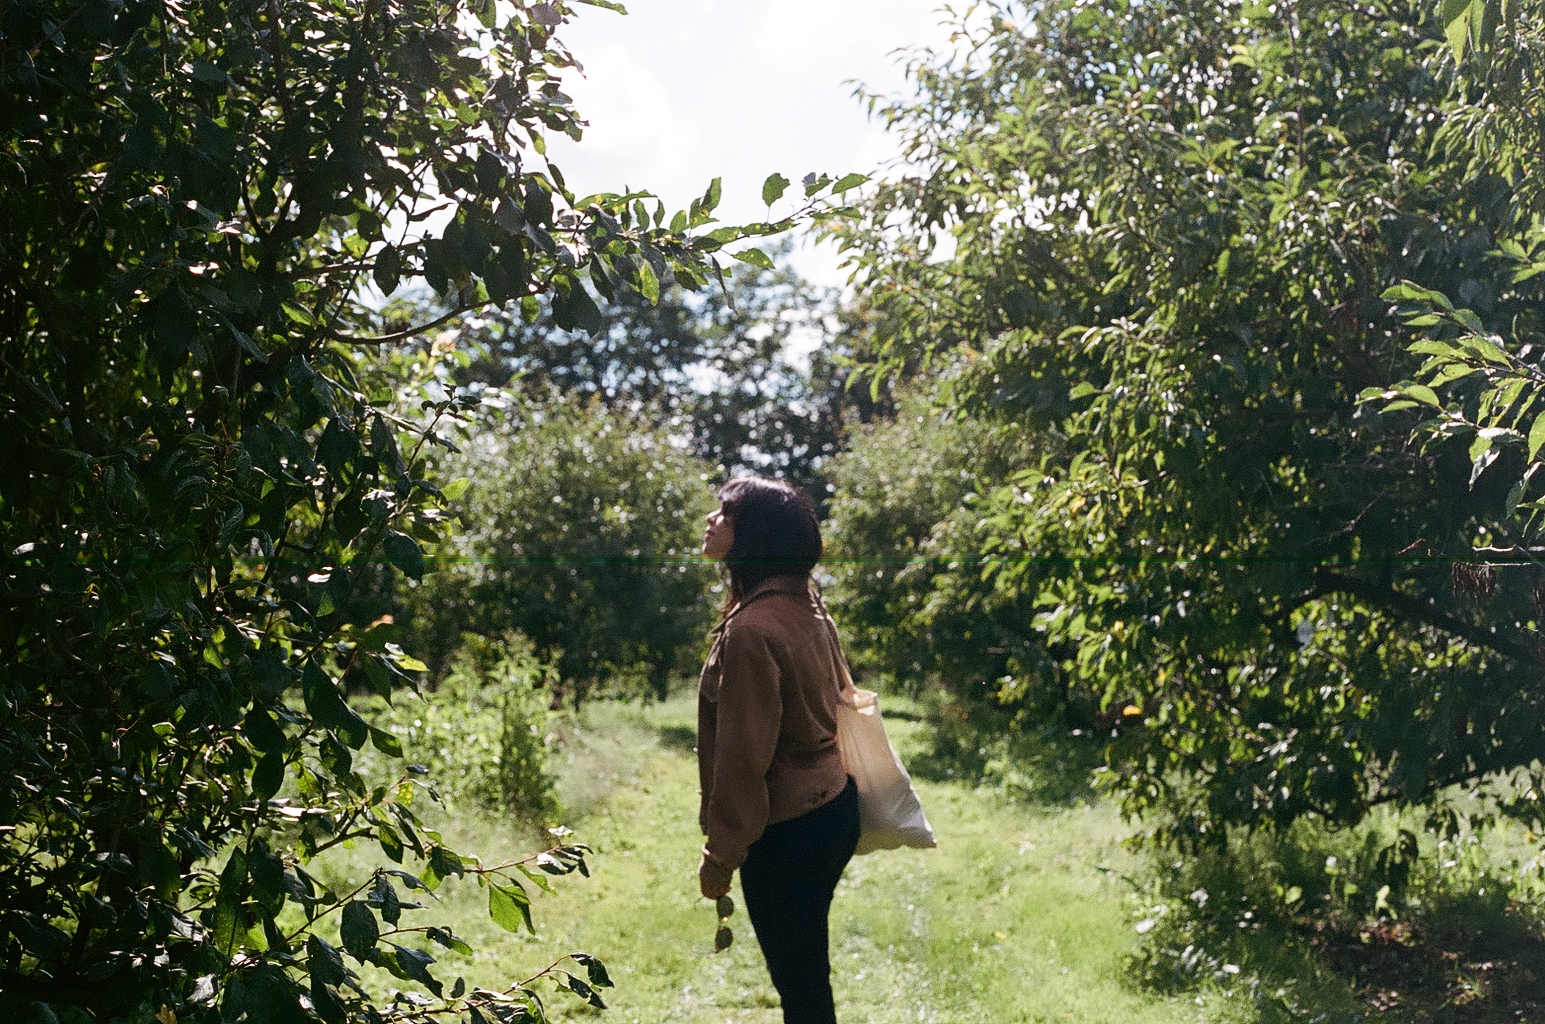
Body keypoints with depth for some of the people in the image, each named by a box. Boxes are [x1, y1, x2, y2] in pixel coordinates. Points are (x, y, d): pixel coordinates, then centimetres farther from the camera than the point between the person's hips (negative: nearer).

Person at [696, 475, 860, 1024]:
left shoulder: (751, 630, -23)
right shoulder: (807, 608, 4)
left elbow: (744, 757, -21)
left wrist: (721, 853, -12)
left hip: (786, 833, -9)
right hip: (832, 807, 9)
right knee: (807, 973, 21)